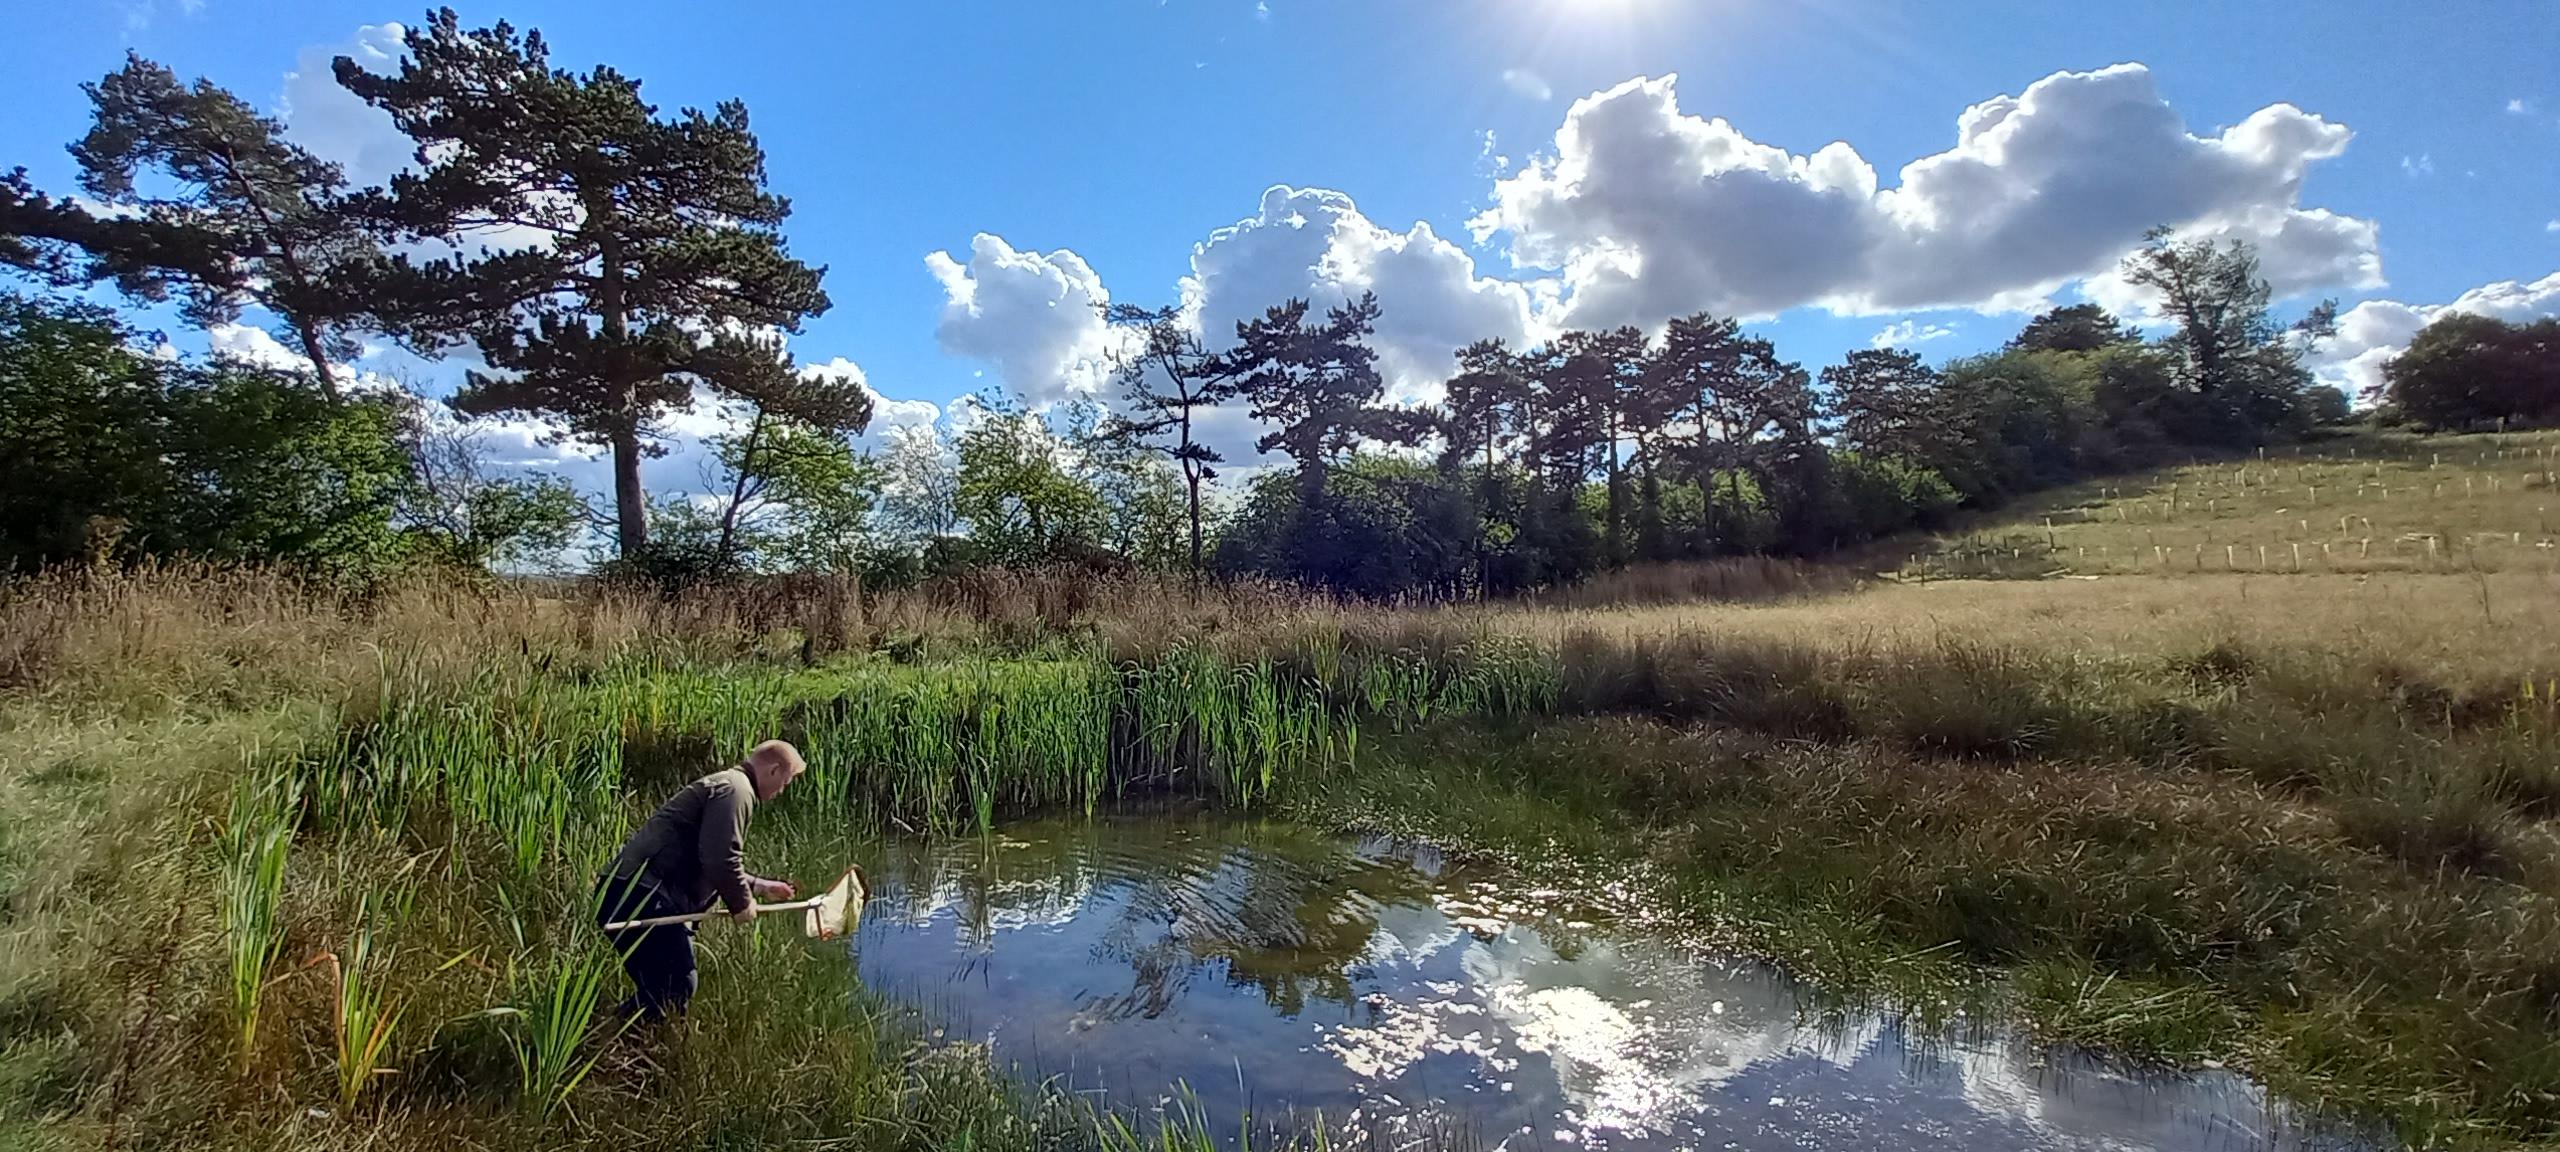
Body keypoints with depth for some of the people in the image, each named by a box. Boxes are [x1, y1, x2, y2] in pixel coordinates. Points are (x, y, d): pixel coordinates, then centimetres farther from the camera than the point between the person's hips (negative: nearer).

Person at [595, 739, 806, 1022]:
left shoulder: (722, 786, 24)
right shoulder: (735, 789, -11)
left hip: (629, 893, 11)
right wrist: (741, 902, -6)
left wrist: (757, 886, 39)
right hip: (640, 895, -11)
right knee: (674, 987, -10)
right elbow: (721, 859, -22)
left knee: (659, 987, 16)